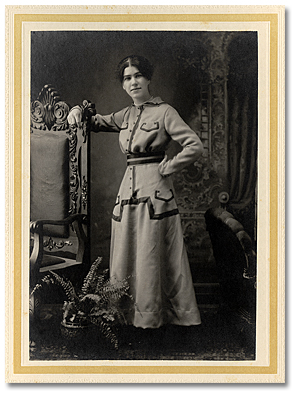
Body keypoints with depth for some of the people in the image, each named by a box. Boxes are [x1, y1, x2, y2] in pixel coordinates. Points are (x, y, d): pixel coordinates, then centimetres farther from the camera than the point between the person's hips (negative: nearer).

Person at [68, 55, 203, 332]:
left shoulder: (164, 111, -4)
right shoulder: (127, 114, 15)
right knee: (125, 255, 9)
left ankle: (150, 317, 9)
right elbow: (99, 122, 27)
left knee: (150, 256, -3)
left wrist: (167, 168, -7)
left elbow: (195, 146, -10)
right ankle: (126, 313, 20)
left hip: (154, 190, -7)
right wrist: (79, 112, 7)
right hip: (129, 189, 7)